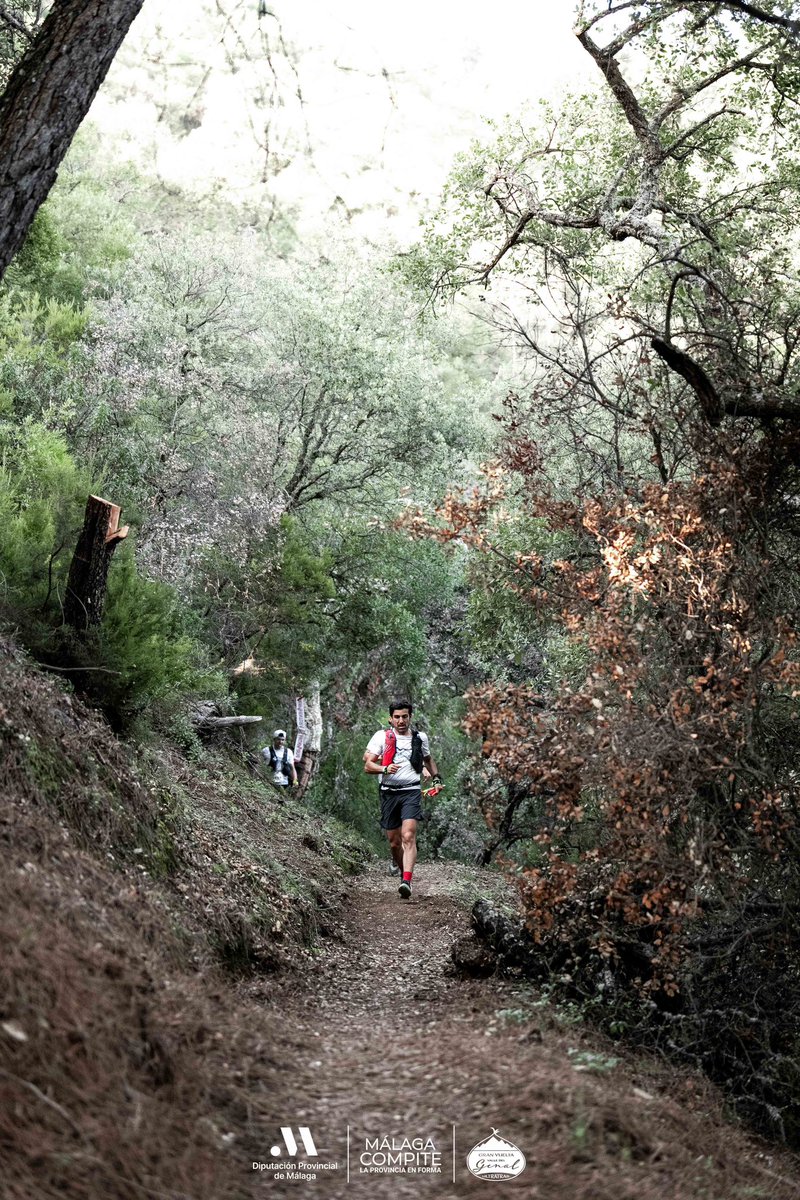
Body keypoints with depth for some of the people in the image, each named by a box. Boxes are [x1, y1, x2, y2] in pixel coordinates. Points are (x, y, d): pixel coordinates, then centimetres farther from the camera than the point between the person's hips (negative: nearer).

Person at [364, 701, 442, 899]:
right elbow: (368, 765, -3)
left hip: (411, 792, -1)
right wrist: (384, 769, -21)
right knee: (394, 842, 8)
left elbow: (428, 759, 30)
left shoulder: (420, 738, 9)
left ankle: (407, 881, -26)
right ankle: (405, 872, 32)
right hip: (389, 792, 1)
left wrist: (436, 776, 16)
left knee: (408, 837, -19)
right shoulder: (382, 736, 2)